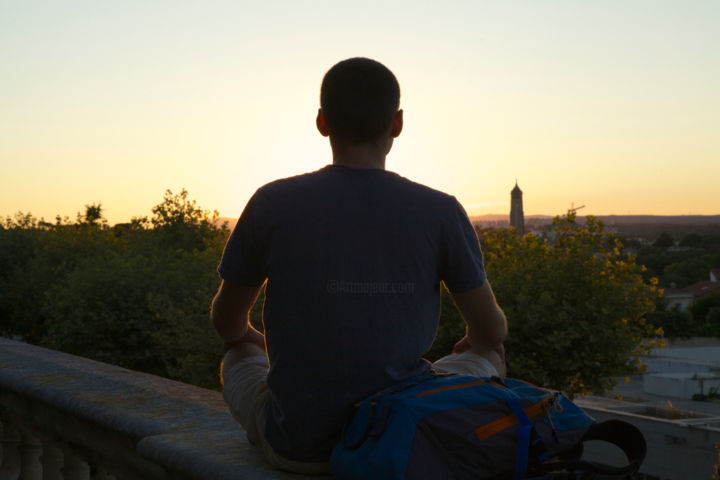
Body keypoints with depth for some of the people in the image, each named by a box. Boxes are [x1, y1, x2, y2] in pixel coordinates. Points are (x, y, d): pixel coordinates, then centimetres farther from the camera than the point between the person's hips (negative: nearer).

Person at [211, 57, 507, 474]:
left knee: (240, 353, 32)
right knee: (490, 357, 28)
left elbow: (227, 322, 8)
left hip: (295, 447, 1)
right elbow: (492, 330, 4)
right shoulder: (440, 213, -8)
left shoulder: (271, 205, -7)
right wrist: (469, 347, 29)